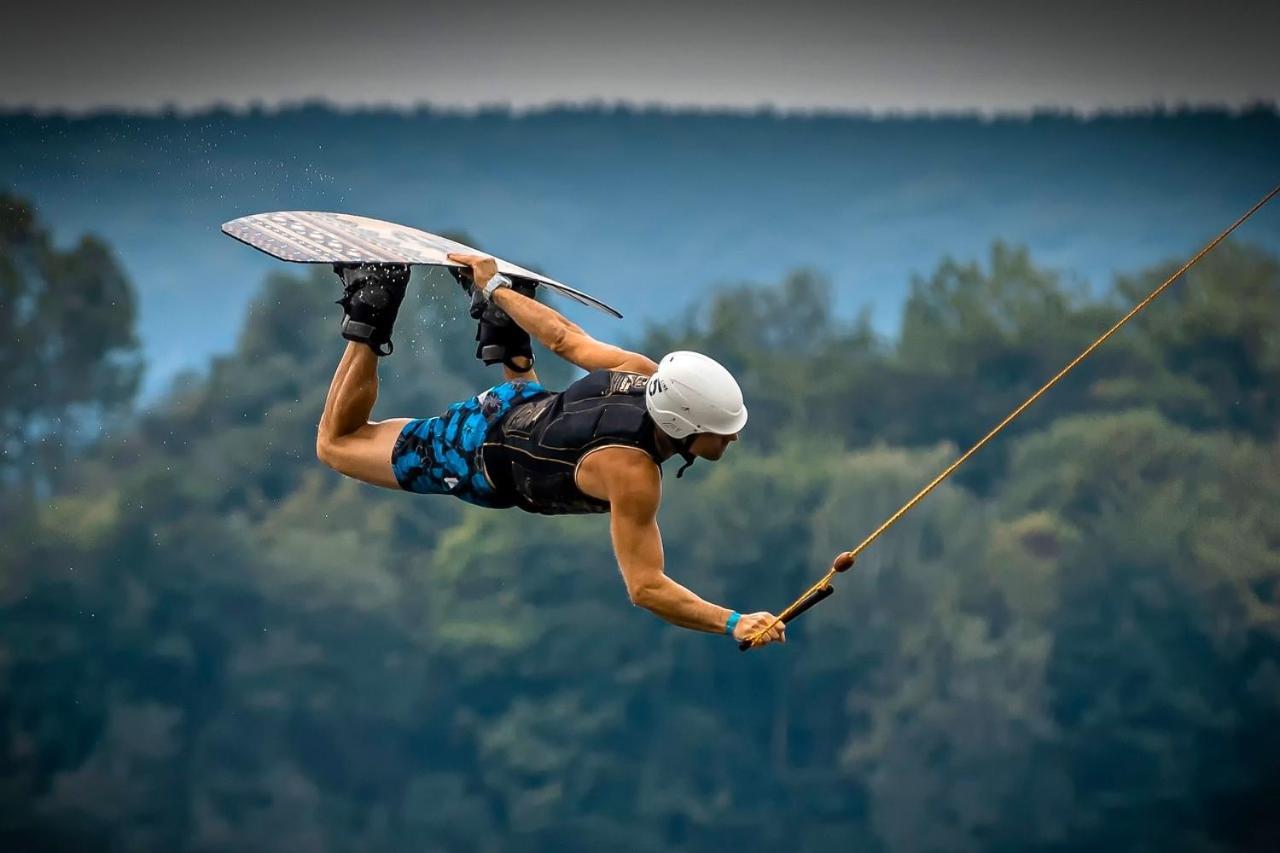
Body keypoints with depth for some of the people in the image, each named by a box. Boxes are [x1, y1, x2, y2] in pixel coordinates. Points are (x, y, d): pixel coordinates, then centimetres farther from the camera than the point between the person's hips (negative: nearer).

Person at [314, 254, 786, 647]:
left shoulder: (645, 375, -24)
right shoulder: (633, 474, -42)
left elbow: (565, 338, -9)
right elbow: (645, 588, -40)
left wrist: (496, 287, 7)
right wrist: (733, 623, -51)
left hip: (524, 403, 6)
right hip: (479, 462, -6)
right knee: (335, 443, 18)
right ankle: (368, 320, 8)